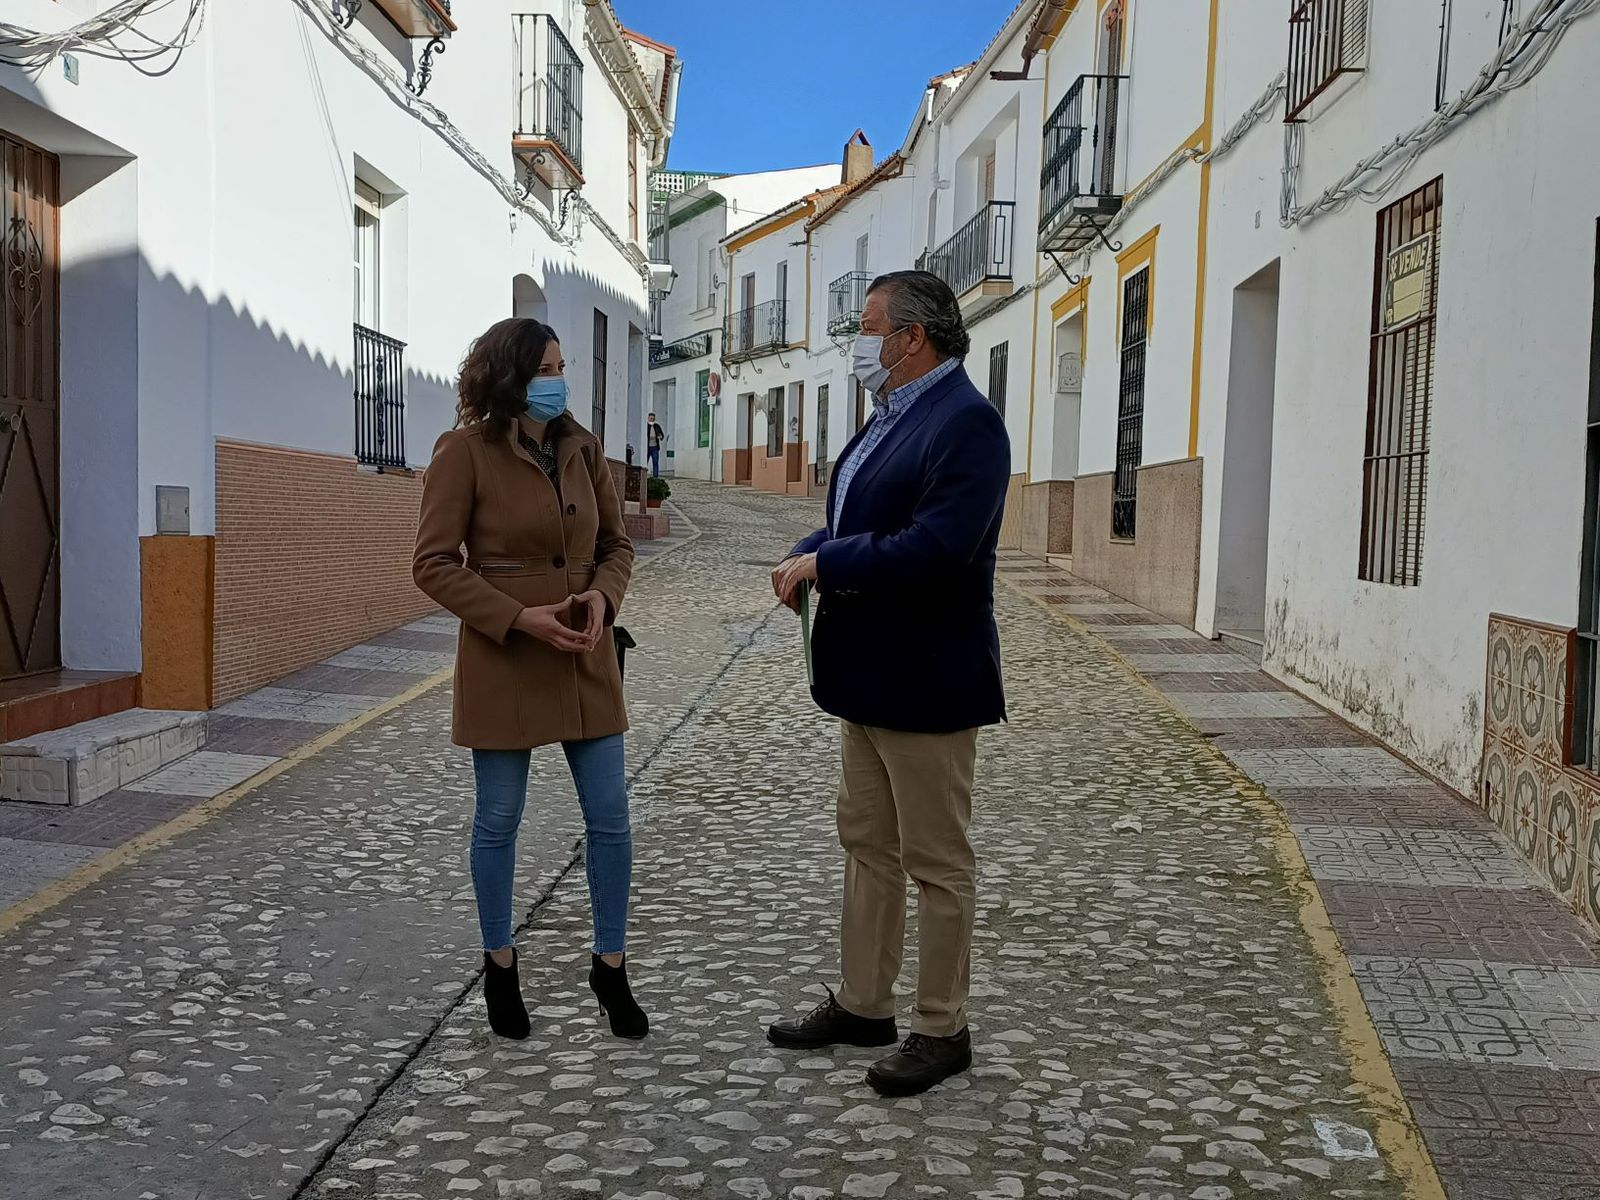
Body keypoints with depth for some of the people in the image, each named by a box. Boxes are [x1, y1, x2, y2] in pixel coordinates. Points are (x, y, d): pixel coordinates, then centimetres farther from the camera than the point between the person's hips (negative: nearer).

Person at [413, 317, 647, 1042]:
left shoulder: (581, 448, 4)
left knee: (610, 819, 6)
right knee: (498, 821, 9)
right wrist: (521, 617, -19)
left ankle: (610, 964, 24)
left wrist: (601, 596, -9)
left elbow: (616, 544, 13)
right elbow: (434, 563, -10)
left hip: (586, 659, 4)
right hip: (504, 659, -4)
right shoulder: (466, 451, -10)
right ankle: (499, 964, 30)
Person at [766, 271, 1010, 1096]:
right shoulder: (891, 415, 12)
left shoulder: (965, 421, -19)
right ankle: (862, 1004, 32)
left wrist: (825, 564, -19)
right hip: (869, 672, 10)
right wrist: (808, 557, -2)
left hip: (925, 680, -10)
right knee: (867, 844, 18)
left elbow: (934, 549, -29)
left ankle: (942, 1030, 19)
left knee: (937, 861, 4)